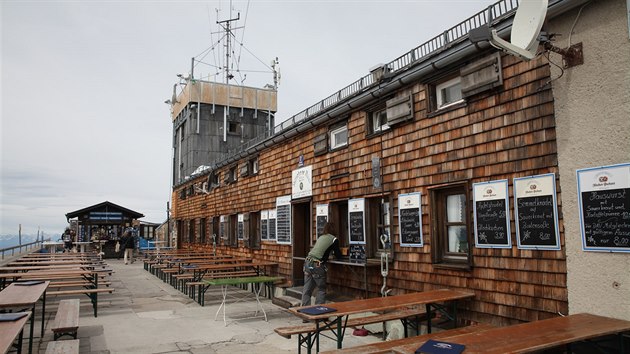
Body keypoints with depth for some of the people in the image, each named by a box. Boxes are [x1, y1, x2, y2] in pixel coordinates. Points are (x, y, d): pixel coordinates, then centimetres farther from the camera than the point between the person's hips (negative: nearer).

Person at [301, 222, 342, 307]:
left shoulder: (320, 237, 19)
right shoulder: (334, 240, 1)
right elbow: (338, 256, 7)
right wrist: (339, 252, 27)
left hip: (308, 263, 6)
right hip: (317, 265, -6)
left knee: (307, 289, 10)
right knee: (321, 290, 8)